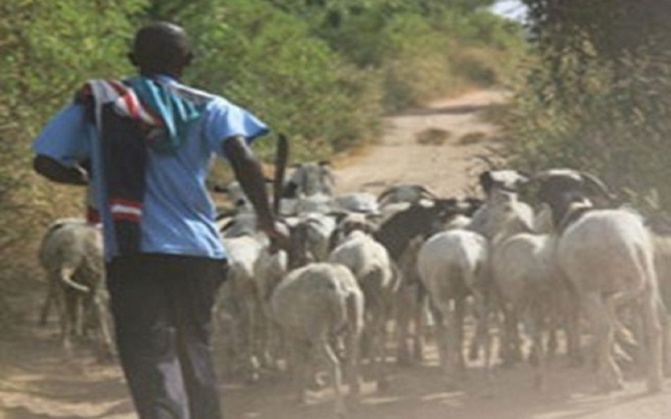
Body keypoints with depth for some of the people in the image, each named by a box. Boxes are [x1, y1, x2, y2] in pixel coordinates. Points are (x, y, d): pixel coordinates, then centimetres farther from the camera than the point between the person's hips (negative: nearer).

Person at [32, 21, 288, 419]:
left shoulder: (96, 103, 8)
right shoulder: (206, 107, 5)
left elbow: (46, 162, 6)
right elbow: (242, 156, -12)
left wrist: (92, 178, 24)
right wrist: (267, 219, -4)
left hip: (131, 253, -1)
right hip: (197, 248, 1)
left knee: (151, 356, -7)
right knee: (195, 349, 18)